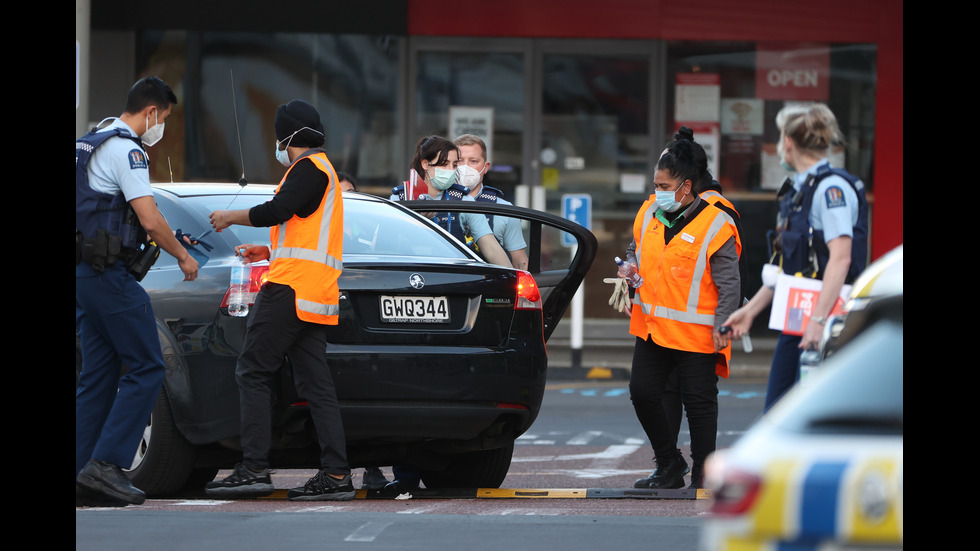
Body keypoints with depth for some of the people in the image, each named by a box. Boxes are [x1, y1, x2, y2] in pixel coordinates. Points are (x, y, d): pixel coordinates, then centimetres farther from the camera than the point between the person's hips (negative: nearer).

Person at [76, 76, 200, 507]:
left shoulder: (90, 145, 19)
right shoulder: (125, 151, -12)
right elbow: (149, 219, -18)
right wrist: (183, 256, -3)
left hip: (84, 273, 10)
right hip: (109, 273, -10)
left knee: (99, 374, 10)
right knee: (146, 368, -8)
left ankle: (82, 477, 5)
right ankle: (106, 464, -16)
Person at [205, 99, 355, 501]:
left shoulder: (309, 168, -6)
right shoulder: (323, 171, 26)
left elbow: (277, 211, -19)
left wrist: (230, 217, -5)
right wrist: (271, 252, 30)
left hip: (292, 288, -10)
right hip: (317, 297, 10)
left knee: (253, 372, -9)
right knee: (316, 385, 4)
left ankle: (254, 469, -15)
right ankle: (335, 475, -4)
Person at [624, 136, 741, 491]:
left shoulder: (715, 226, -11)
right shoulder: (648, 214, 8)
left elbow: (728, 283, -9)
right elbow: (638, 256, 25)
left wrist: (722, 327, -14)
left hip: (697, 335, -6)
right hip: (651, 328, 6)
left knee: (699, 403, 1)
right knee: (643, 393, 4)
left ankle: (702, 475, 12)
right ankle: (669, 465, 19)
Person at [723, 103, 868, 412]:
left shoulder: (832, 188, -13)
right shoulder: (798, 190, 17)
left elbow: (841, 257, -22)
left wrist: (819, 318, -29)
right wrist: (751, 310, 25)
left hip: (828, 320, -10)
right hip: (796, 322, 10)